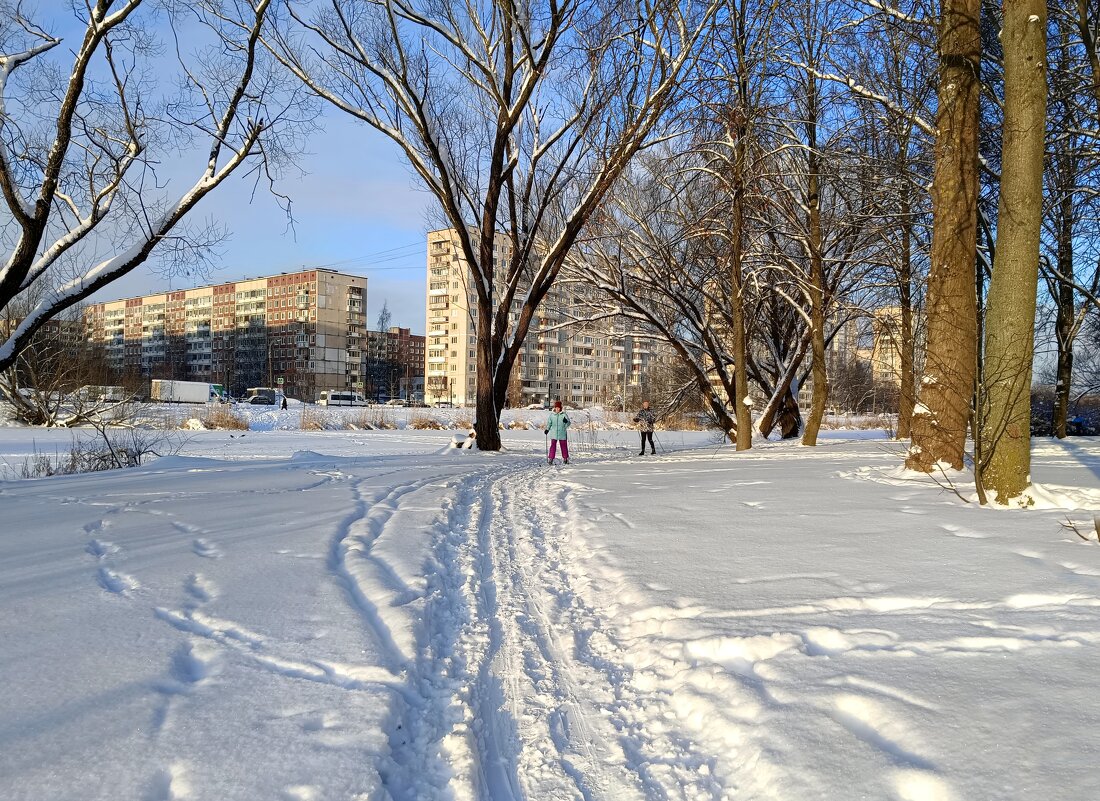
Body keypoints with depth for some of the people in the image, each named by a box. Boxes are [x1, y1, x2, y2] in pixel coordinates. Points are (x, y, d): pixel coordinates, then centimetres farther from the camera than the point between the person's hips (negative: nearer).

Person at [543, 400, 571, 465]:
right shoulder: (551, 415, 2)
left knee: (564, 446, 9)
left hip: (562, 433, 0)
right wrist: (547, 429, -2)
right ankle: (550, 459, -5)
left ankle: (565, 458, 24)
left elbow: (568, 423, -1)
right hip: (554, 433, 0)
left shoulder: (564, 415, -2)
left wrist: (566, 422, -23)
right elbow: (549, 423, 11)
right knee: (553, 446, -7)